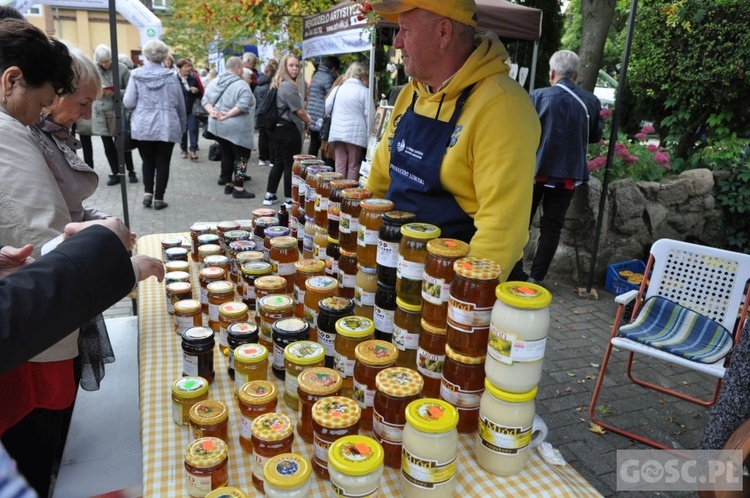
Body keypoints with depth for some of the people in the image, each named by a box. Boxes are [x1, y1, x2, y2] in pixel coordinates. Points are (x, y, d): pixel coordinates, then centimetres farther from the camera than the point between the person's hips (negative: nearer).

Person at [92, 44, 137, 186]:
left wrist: (116, 93, -19)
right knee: (108, 146, 8)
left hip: (118, 112, -3)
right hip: (101, 112, 3)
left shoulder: (122, 68, -6)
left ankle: (131, 171, 22)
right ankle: (115, 174, 20)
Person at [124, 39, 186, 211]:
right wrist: (183, 125, 15)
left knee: (147, 160, 17)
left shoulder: (136, 75, -2)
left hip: (143, 126, 1)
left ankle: (147, 192, 6)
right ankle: (159, 198, 9)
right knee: (162, 162, 7)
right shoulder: (170, 76, -2)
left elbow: (128, 103, -3)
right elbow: (180, 104, 3)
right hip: (166, 126, -1)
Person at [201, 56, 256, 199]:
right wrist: (228, 115, -22)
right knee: (241, 156, -1)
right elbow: (242, 105, -26)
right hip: (236, 127, -8)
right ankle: (238, 189, -2)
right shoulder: (241, 85, -13)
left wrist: (212, 112, -8)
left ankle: (228, 184, 23)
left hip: (218, 125, 8)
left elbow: (205, 99, 5)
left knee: (226, 155, 16)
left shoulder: (215, 82, 10)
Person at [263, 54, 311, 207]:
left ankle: (270, 196, 21)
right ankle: (290, 199, 7)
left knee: (278, 162, 16)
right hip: (289, 129, -10)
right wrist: (307, 121, 2)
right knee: (290, 164, -1)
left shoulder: (279, 84, 15)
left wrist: (304, 118, 11)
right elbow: (299, 110, -17)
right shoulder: (289, 86, -17)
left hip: (278, 128, 10)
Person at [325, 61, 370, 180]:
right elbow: (369, 115, -6)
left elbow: (326, 109, 10)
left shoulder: (338, 89, 8)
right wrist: (370, 134, 2)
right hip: (356, 133, -4)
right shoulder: (365, 91, -5)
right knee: (353, 166, 4)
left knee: (340, 164, 9)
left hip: (337, 132, 4)